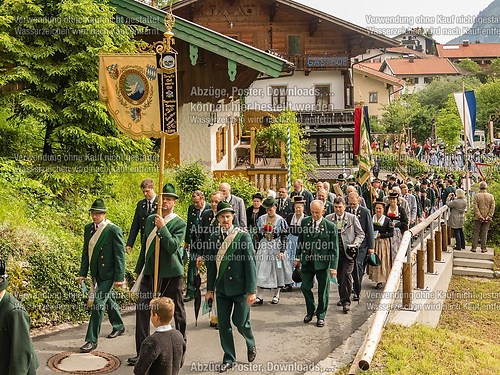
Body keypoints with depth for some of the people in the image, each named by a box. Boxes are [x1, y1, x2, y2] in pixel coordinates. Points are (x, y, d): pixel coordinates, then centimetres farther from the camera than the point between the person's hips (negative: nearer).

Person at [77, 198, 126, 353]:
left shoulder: (114, 230, -17)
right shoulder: (88, 228, 4)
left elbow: (120, 255, -16)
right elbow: (86, 252, 11)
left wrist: (119, 277, -17)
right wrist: (83, 273, 7)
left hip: (108, 274, -7)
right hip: (96, 273, 7)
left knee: (98, 304, -10)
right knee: (108, 300, 22)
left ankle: (92, 340, -4)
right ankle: (118, 326, 43)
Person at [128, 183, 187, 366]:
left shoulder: (179, 224, -6)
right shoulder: (150, 219, 9)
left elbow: (173, 247, -20)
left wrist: (162, 227, -25)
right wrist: (139, 270, 19)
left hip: (171, 274, -4)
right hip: (150, 272, 4)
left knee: (176, 313, 8)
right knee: (142, 310, -2)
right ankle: (141, 352, 6)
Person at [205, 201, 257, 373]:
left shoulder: (243, 236, -9)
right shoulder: (214, 237, 4)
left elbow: (250, 263, -11)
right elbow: (211, 264, 8)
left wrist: (251, 291, -14)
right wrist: (210, 289, 7)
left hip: (240, 288, -4)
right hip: (222, 289, 4)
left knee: (240, 321, 2)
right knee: (223, 324, 6)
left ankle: (251, 345, 33)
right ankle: (229, 359, 21)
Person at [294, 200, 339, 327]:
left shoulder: (330, 226, -10)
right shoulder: (305, 222, 2)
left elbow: (334, 248, -7)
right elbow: (300, 240, 12)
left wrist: (333, 266, -10)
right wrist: (298, 257, 10)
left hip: (322, 263, -3)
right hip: (307, 262, 3)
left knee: (323, 291, 7)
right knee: (305, 287, 4)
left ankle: (321, 316, 24)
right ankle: (311, 311, 28)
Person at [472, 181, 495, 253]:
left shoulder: (476, 196, -6)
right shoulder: (491, 196, -1)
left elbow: (475, 207, -11)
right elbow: (492, 207, -5)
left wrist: (479, 216, -11)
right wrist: (489, 216, -6)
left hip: (478, 218, -1)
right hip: (487, 218, 1)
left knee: (476, 232, 6)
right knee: (484, 233, 7)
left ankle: (474, 247, 6)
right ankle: (483, 248, 9)